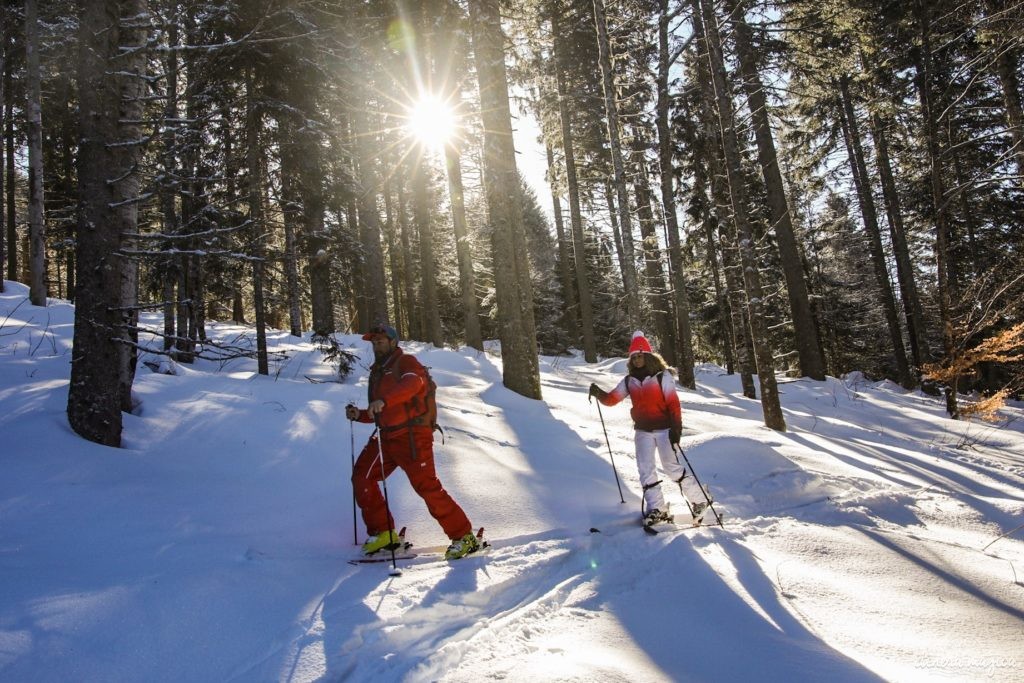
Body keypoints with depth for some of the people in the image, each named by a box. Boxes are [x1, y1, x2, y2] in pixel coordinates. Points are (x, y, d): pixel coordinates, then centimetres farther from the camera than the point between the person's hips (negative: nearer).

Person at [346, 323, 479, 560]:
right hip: (386, 436, 8)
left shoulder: (406, 362, -3)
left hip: (412, 435, -8)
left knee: (426, 486, -13)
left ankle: (464, 536, -4)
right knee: (361, 477, 2)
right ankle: (383, 533, 12)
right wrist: (359, 414, 9)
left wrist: (384, 400, -40)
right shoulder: (377, 372, 22)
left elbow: (413, 383, -28)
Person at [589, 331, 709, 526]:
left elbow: (673, 403, -10)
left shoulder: (662, 376, -6)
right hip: (642, 431, 5)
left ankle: (698, 501, 12)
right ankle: (657, 509, 6)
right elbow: (611, 399, 4)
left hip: (664, 429, -5)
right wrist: (598, 393, -17)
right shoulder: (629, 381, 7)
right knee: (646, 469, -1)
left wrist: (676, 428, -17)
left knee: (672, 467, -4)